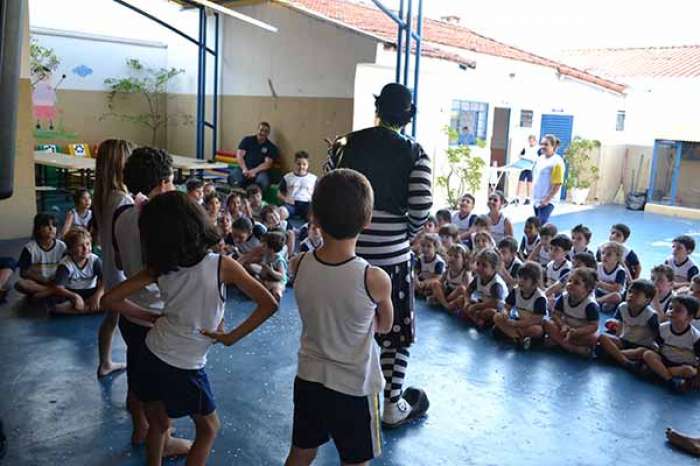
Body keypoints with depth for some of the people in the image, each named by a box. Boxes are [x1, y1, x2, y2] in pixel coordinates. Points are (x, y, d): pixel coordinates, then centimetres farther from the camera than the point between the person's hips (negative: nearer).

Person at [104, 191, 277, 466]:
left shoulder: (158, 268, -6)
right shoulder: (222, 265, -16)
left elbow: (110, 299, -3)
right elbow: (268, 305, -19)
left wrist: (153, 318, 5)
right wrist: (231, 337, -10)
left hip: (151, 356, 4)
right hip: (186, 368, -4)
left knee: (158, 425, 25)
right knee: (208, 428, 20)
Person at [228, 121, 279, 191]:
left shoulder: (271, 147, 7)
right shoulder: (247, 140, 11)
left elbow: (268, 164, -3)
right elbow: (239, 155, 3)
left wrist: (254, 171, -19)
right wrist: (245, 170, -14)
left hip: (259, 171, -1)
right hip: (244, 168, 1)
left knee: (263, 181, -36)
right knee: (234, 176, -32)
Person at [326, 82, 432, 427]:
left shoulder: (347, 143, 1)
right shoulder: (414, 153, -6)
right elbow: (421, 207, -13)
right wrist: (405, 235, 4)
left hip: (345, 249, 3)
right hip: (391, 253, -3)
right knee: (395, 329, 13)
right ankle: (393, 406, 23)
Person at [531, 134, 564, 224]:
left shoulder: (557, 162, -12)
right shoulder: (540, 159, 10)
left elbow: (557, 184, -16)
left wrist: (547, 200, -18)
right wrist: (534, 195, 14)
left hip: (548, 201, -8)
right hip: (536, 199, 8)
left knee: (541, 224, -17)